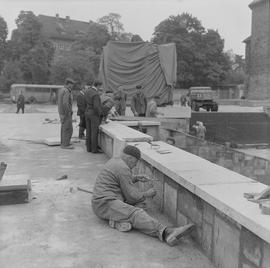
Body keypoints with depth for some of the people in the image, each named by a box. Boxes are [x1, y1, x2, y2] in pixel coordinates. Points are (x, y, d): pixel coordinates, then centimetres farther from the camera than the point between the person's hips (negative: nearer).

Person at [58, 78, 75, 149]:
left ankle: (63, 144, 18)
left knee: (64, 128, 14)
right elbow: (65, 103, -27)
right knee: (68, 129, -5)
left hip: (62, 113, 10)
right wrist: (68, 113, -20)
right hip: (66, 113, -10)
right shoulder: (67, 92, -20)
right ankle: (66, 144, -2)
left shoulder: (62, 90, 12)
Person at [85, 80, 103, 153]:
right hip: (94, 114, -8)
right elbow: (96, 107, -27)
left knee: (89, 131, 10)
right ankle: (94, 149, 1)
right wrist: (100, 114, -11)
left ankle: (89, 148, 13)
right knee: (95, 132, -3)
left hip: (88, 113, 9)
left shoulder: (88, 90, 4)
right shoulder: (96, 94, -22)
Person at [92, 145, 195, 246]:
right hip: (106, 204, -11)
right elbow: (132, 196, -9)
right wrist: (147, 194, 7)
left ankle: (119, 221, -25)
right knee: (135, 214, -29)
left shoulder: (114, 161, 17)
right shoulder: (123, 169, -12)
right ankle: (167, 233, -49)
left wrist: (136, 178, 17)